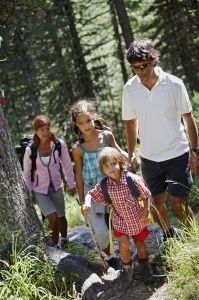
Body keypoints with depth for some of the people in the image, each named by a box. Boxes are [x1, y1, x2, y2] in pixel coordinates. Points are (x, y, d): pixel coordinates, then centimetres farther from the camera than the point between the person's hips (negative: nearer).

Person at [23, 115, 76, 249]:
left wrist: (71, 184, 1)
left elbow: (67, 165, -2)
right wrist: (29, 191, 0)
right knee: (53, 217, -16)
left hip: (57, 187, 2)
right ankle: (55, 246, 3)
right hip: (39, 191, -2)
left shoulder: (59, 144, -14)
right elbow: (27, 172, -3)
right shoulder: (30, 150, -15)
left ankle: (64, 239, 44)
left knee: (61, 217, 16)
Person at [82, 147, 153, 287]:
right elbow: (91, 194, -6)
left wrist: (146, 213, -16)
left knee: (140, 243, 15)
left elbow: (146, 196, -14)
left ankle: (145, 266, 44)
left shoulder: (133, 179, -24)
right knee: (124, 245, -11)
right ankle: (127, 268, 19)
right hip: (120, 220, 1)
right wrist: (87, 202, -29)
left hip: (138, 219, -1)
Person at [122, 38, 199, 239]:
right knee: (157, 202, 15)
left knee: (178, 204, -4)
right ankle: (169, 237, 38)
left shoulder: (174, 84, -14)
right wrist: (131, 154, 6)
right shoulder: (129, 88, -6)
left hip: (177, 154, -3)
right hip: (149, 158, 3)